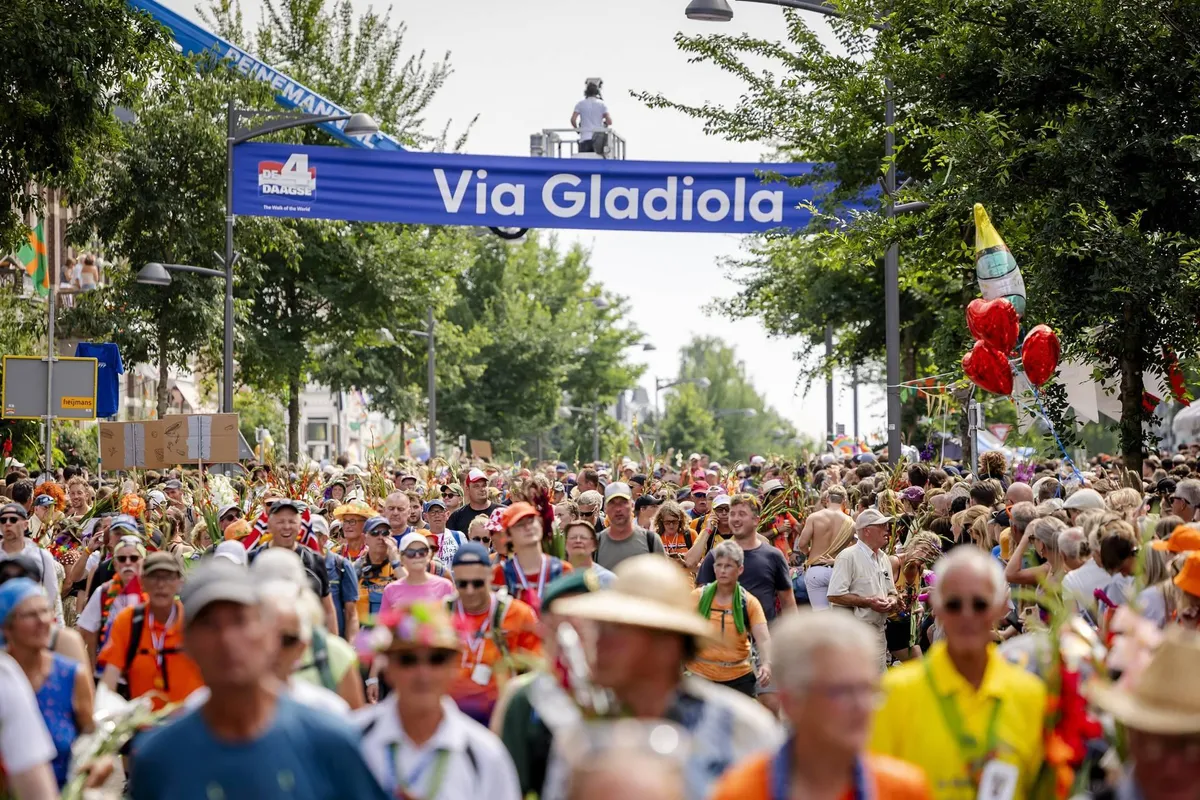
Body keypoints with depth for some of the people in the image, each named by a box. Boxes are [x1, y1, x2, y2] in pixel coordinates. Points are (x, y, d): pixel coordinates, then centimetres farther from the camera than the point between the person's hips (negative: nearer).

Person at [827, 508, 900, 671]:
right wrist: (868, 602, -19)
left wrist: (893, 600, 1)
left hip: (878, 630, 8)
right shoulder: (848, 557, -10)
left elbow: (891, 591, 25)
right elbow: (834, 595, -17)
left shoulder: (884, 558, 16)